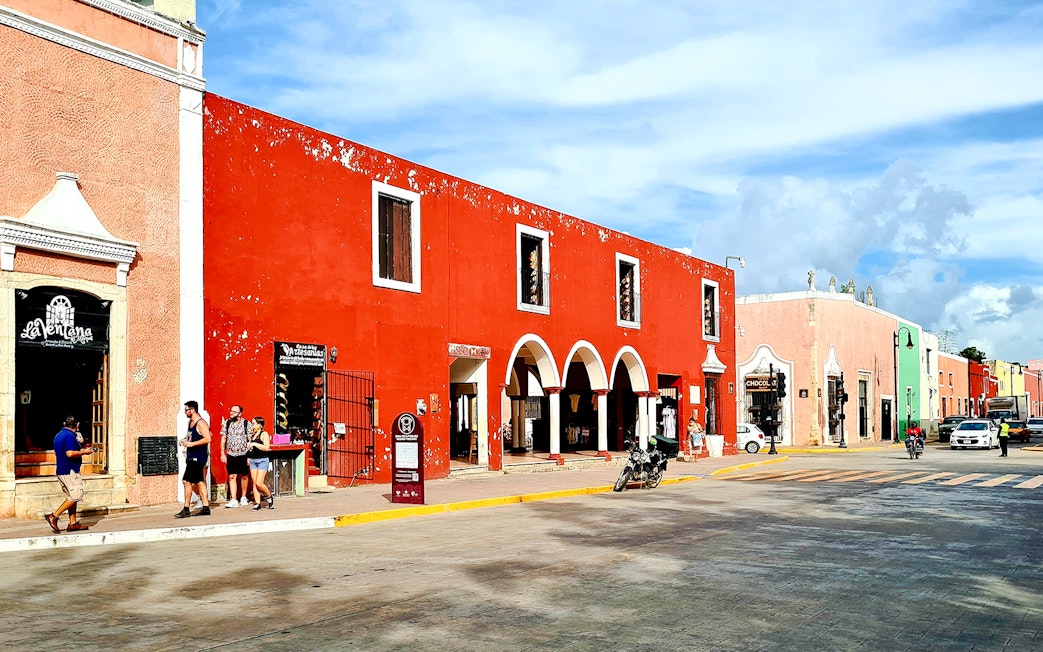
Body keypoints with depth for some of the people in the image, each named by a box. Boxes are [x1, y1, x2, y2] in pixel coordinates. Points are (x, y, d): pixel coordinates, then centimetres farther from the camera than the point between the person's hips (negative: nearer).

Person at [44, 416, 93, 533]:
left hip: (60, 470, 10)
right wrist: (84, 452, -10)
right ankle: (54, 516, -10)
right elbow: (70, 454, -25)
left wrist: (80, 450, 24)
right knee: (76, 495, -8)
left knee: (71, 497, 11)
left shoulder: (58, 435, 15)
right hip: (70, 471, -10)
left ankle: (73, 523, 10)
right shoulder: (70, 436, -15)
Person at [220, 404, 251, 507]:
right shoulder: (226, 423, 5)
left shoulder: (247, 424, -5)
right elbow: (223, 439, 9)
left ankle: (243, 497, 24)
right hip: (231, 455, 2)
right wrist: (222, 454, 5)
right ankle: (233, 500, -5)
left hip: (243, 454, -2)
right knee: (232, 477, -4)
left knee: (244, 476, 9)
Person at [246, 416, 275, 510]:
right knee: (254, 483, 3)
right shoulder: (252, 434, 15)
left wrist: (254, 444, -18)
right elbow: (249, 446, 28)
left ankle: (270, 497, 10)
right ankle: (257, 503, 7)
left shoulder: (264, 434, -7)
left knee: (259, 483, -12)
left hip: (262, 460, -7)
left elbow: (266, 447, -19)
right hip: (253, 460, 7)